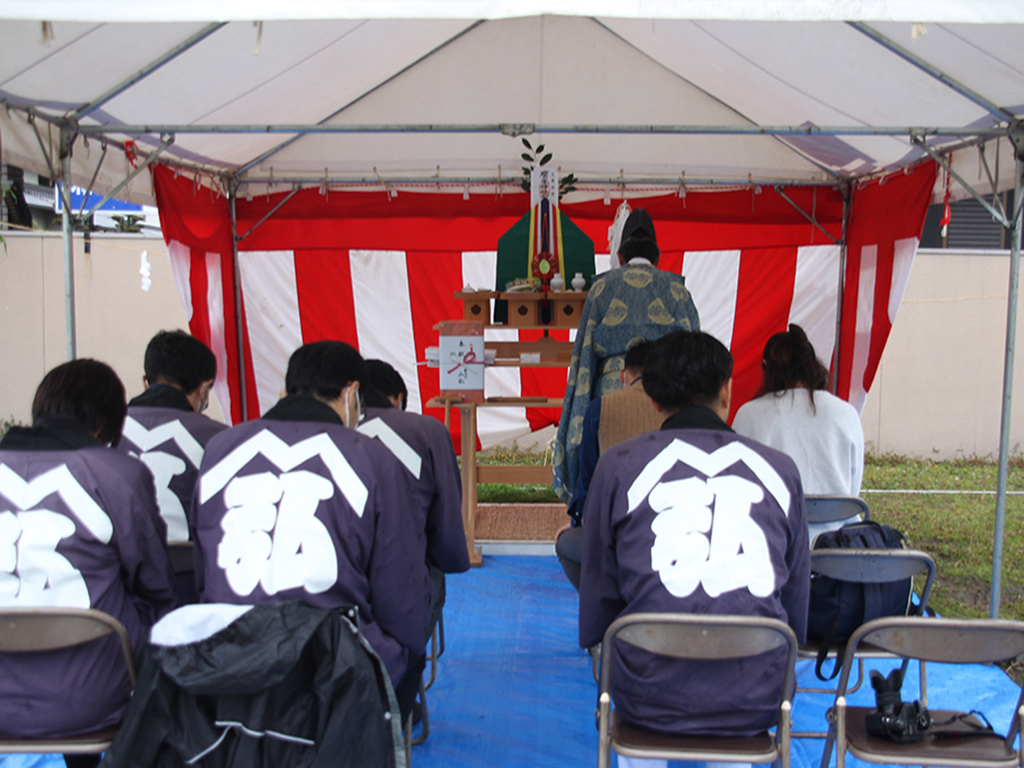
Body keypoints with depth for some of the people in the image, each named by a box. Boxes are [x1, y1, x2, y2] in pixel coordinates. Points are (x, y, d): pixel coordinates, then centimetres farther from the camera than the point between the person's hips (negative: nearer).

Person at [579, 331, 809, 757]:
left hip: (650, 699, -1)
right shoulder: (780, 468, 2)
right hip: (755, 703, 1)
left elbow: (593, 620, 3)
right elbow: (796, 617, 10)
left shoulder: (618, 465, -2)